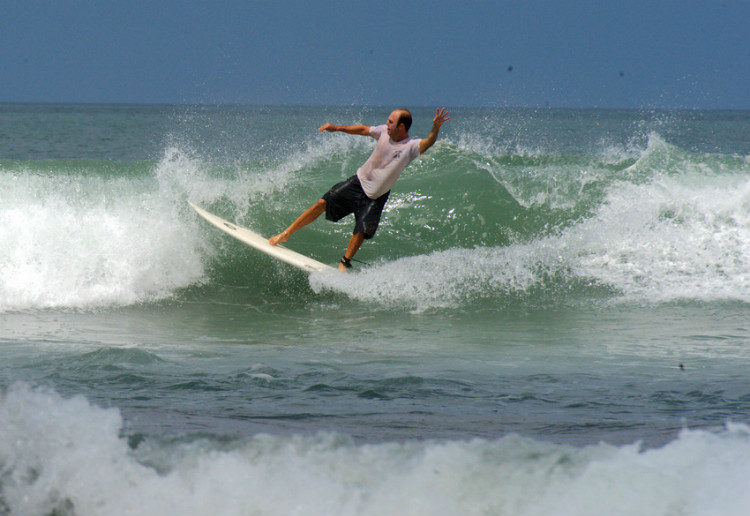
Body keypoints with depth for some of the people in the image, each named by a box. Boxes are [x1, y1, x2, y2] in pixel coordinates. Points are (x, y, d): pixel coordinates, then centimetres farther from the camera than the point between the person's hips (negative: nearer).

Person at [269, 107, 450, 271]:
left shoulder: (410, 147, -22)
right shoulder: (384, 132, -8)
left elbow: (428, 143, -41)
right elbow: (363, 130, 8)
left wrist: (435, 128, -61)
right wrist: (337, 128, 6)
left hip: (375, 197, -3)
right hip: (359, 182, 4)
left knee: (361, 232, -15)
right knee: (323, 204, -3)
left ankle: (345, 263, 11)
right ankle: (286, 234, 8)